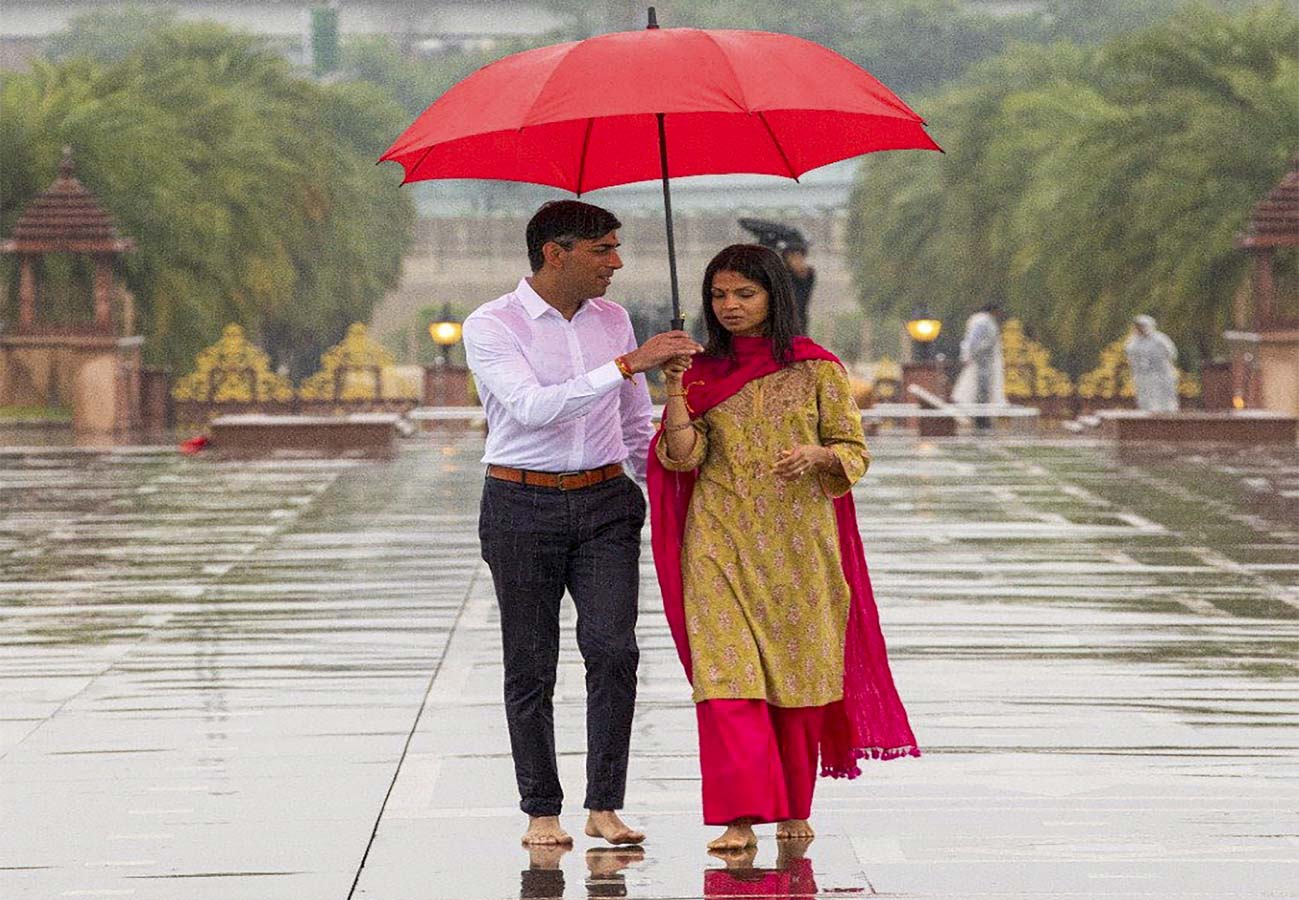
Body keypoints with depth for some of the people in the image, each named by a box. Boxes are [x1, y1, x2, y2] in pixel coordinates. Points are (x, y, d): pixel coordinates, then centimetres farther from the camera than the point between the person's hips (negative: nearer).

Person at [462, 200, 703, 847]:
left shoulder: (611, 320, 10)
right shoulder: (491, 326, -7)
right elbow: (533, 407, -23)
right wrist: (627, 364, -27)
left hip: (605, 502, 3)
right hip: (522, 507, -3)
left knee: (613, 648, -10)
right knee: (530, 665, 2)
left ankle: (605, 805, -5)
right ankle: (541, 811, 11)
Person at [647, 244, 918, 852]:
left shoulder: (816, 368, 3)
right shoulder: (702, 374, 8)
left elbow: (854, 452, 4)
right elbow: (682, 456, -2)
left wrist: (816, 454, -16)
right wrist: (674, 389, -12)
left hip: (799, 541, 0)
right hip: (723, 542, 0)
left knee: (798, 670, 5)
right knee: (726, 671, -12)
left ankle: (794, 809, 21)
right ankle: (740, 817, -15)